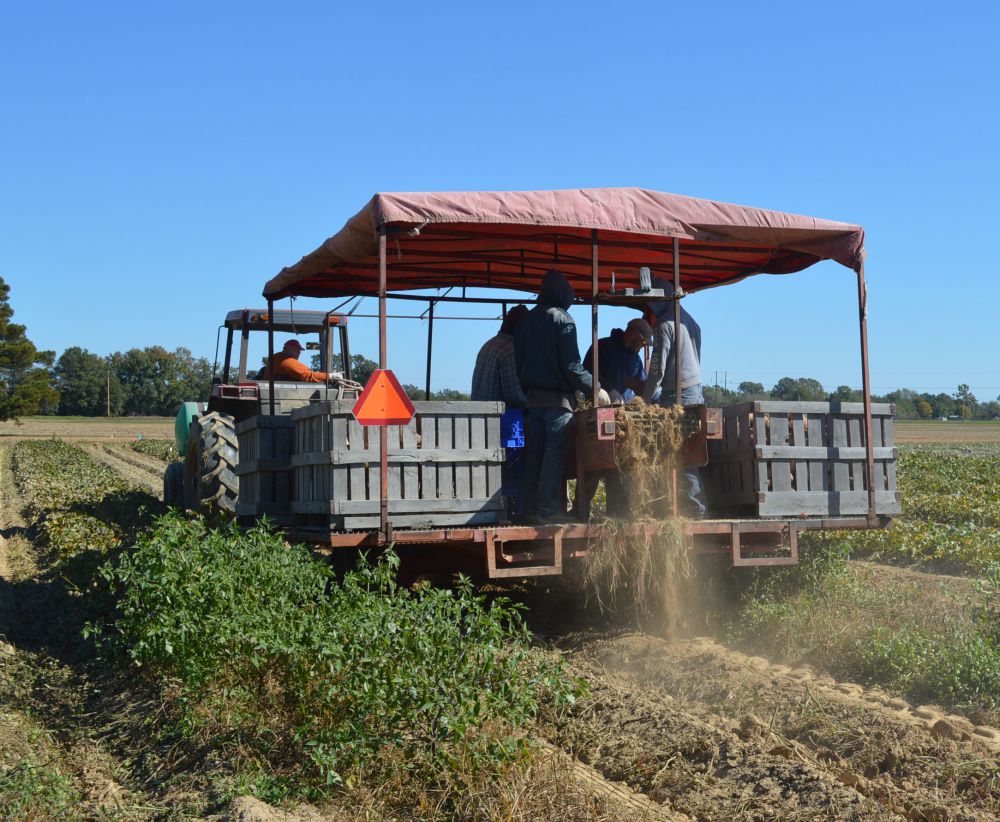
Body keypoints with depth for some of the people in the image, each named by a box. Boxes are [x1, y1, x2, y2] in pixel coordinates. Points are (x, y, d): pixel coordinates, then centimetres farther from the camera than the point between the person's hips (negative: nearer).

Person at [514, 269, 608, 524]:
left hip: (532, 397, 7)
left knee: (534, 454, 9)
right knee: (555, 454, -5)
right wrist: (595, 389, -3)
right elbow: (571, 365, -13)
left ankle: (531, 508, 11)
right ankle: (548, 509, -7)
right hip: (558, 398, -7)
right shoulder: (562, 319, -8)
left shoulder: (525, 321, 13)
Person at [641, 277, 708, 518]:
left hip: (677, 394, -9)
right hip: (696, 391, 9)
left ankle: (697, 508, -6)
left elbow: (657, 369, -14)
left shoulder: (665, 325, -11)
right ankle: (698, 506, 10)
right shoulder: (690, 320, 16)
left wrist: (644, 401, -8)